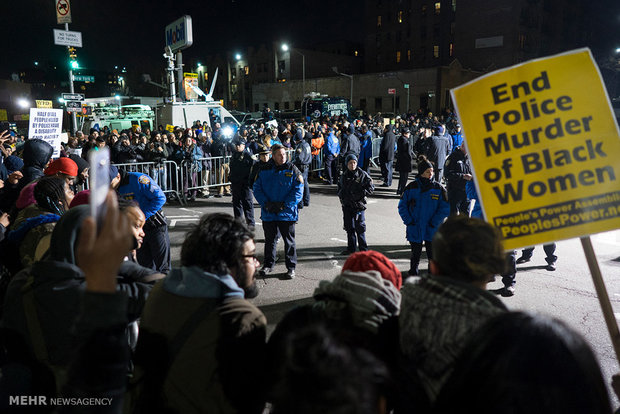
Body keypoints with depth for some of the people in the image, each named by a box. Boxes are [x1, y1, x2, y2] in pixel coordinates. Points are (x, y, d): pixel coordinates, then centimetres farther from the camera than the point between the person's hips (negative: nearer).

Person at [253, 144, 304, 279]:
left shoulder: (293, 170, -3)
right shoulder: (264, 170, 4)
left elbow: (298, 191, -7)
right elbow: (257, 189, 4)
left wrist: (284, 205, -14)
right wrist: (266, 203, -11)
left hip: (287, 213, -2)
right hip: (268, 213, 2)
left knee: (289, 241, 6)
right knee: (269, 240, 14)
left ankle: (291, 267, 18)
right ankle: (268, 264, 30)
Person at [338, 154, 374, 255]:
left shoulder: (362, 174, -4)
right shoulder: (344, 176, 10)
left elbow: (371, 187, -3)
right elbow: (340, 187, 25)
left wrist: (362, 193, -15)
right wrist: (341, 195, 6)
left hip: (358, 205, -5)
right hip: (347, 205, 5)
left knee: (360, 227, -3)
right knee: (349, 227, 11)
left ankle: (363, 249, 6)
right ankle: (351, 248, 22)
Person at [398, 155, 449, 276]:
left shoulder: (438, 188, -2)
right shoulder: (411, 187, -1)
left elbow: (445, 208, -1)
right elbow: (402, 206, 4)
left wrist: (434, 223, -9)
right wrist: (409, 221, -6)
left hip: (432, 230, 0)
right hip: (414, 230, 0)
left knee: (433, 255, 6)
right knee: (415, 254, 12)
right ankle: (413, 275, 28)